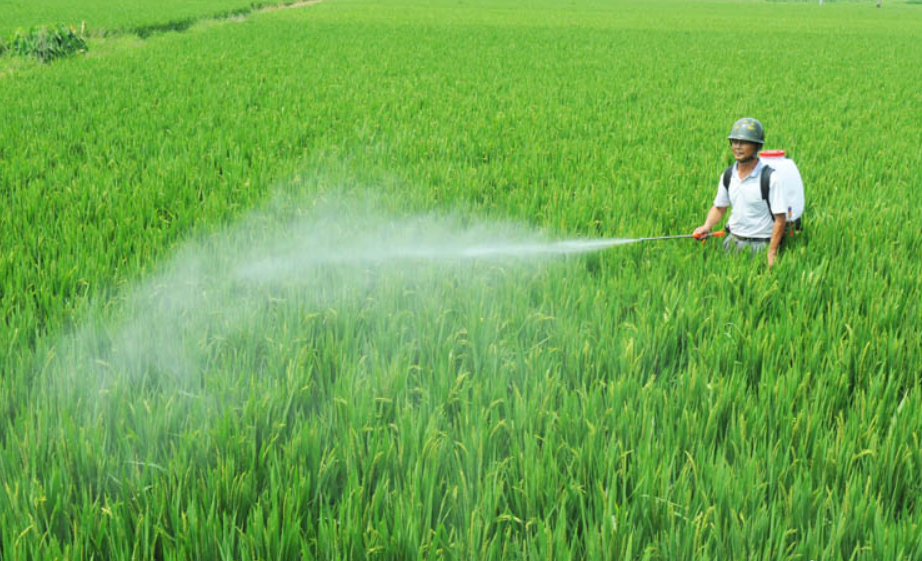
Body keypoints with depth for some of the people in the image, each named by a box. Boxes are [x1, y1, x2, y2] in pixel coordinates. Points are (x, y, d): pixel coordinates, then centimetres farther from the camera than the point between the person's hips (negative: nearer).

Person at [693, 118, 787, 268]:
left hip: (760, 245, -5)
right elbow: (719, 207, 15)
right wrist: (707, 226, -5)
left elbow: (780, 218, -14)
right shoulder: (728, 176, 3)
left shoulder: (770, 178, -14)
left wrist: (772, 253, -17)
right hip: (733, 241, 5)